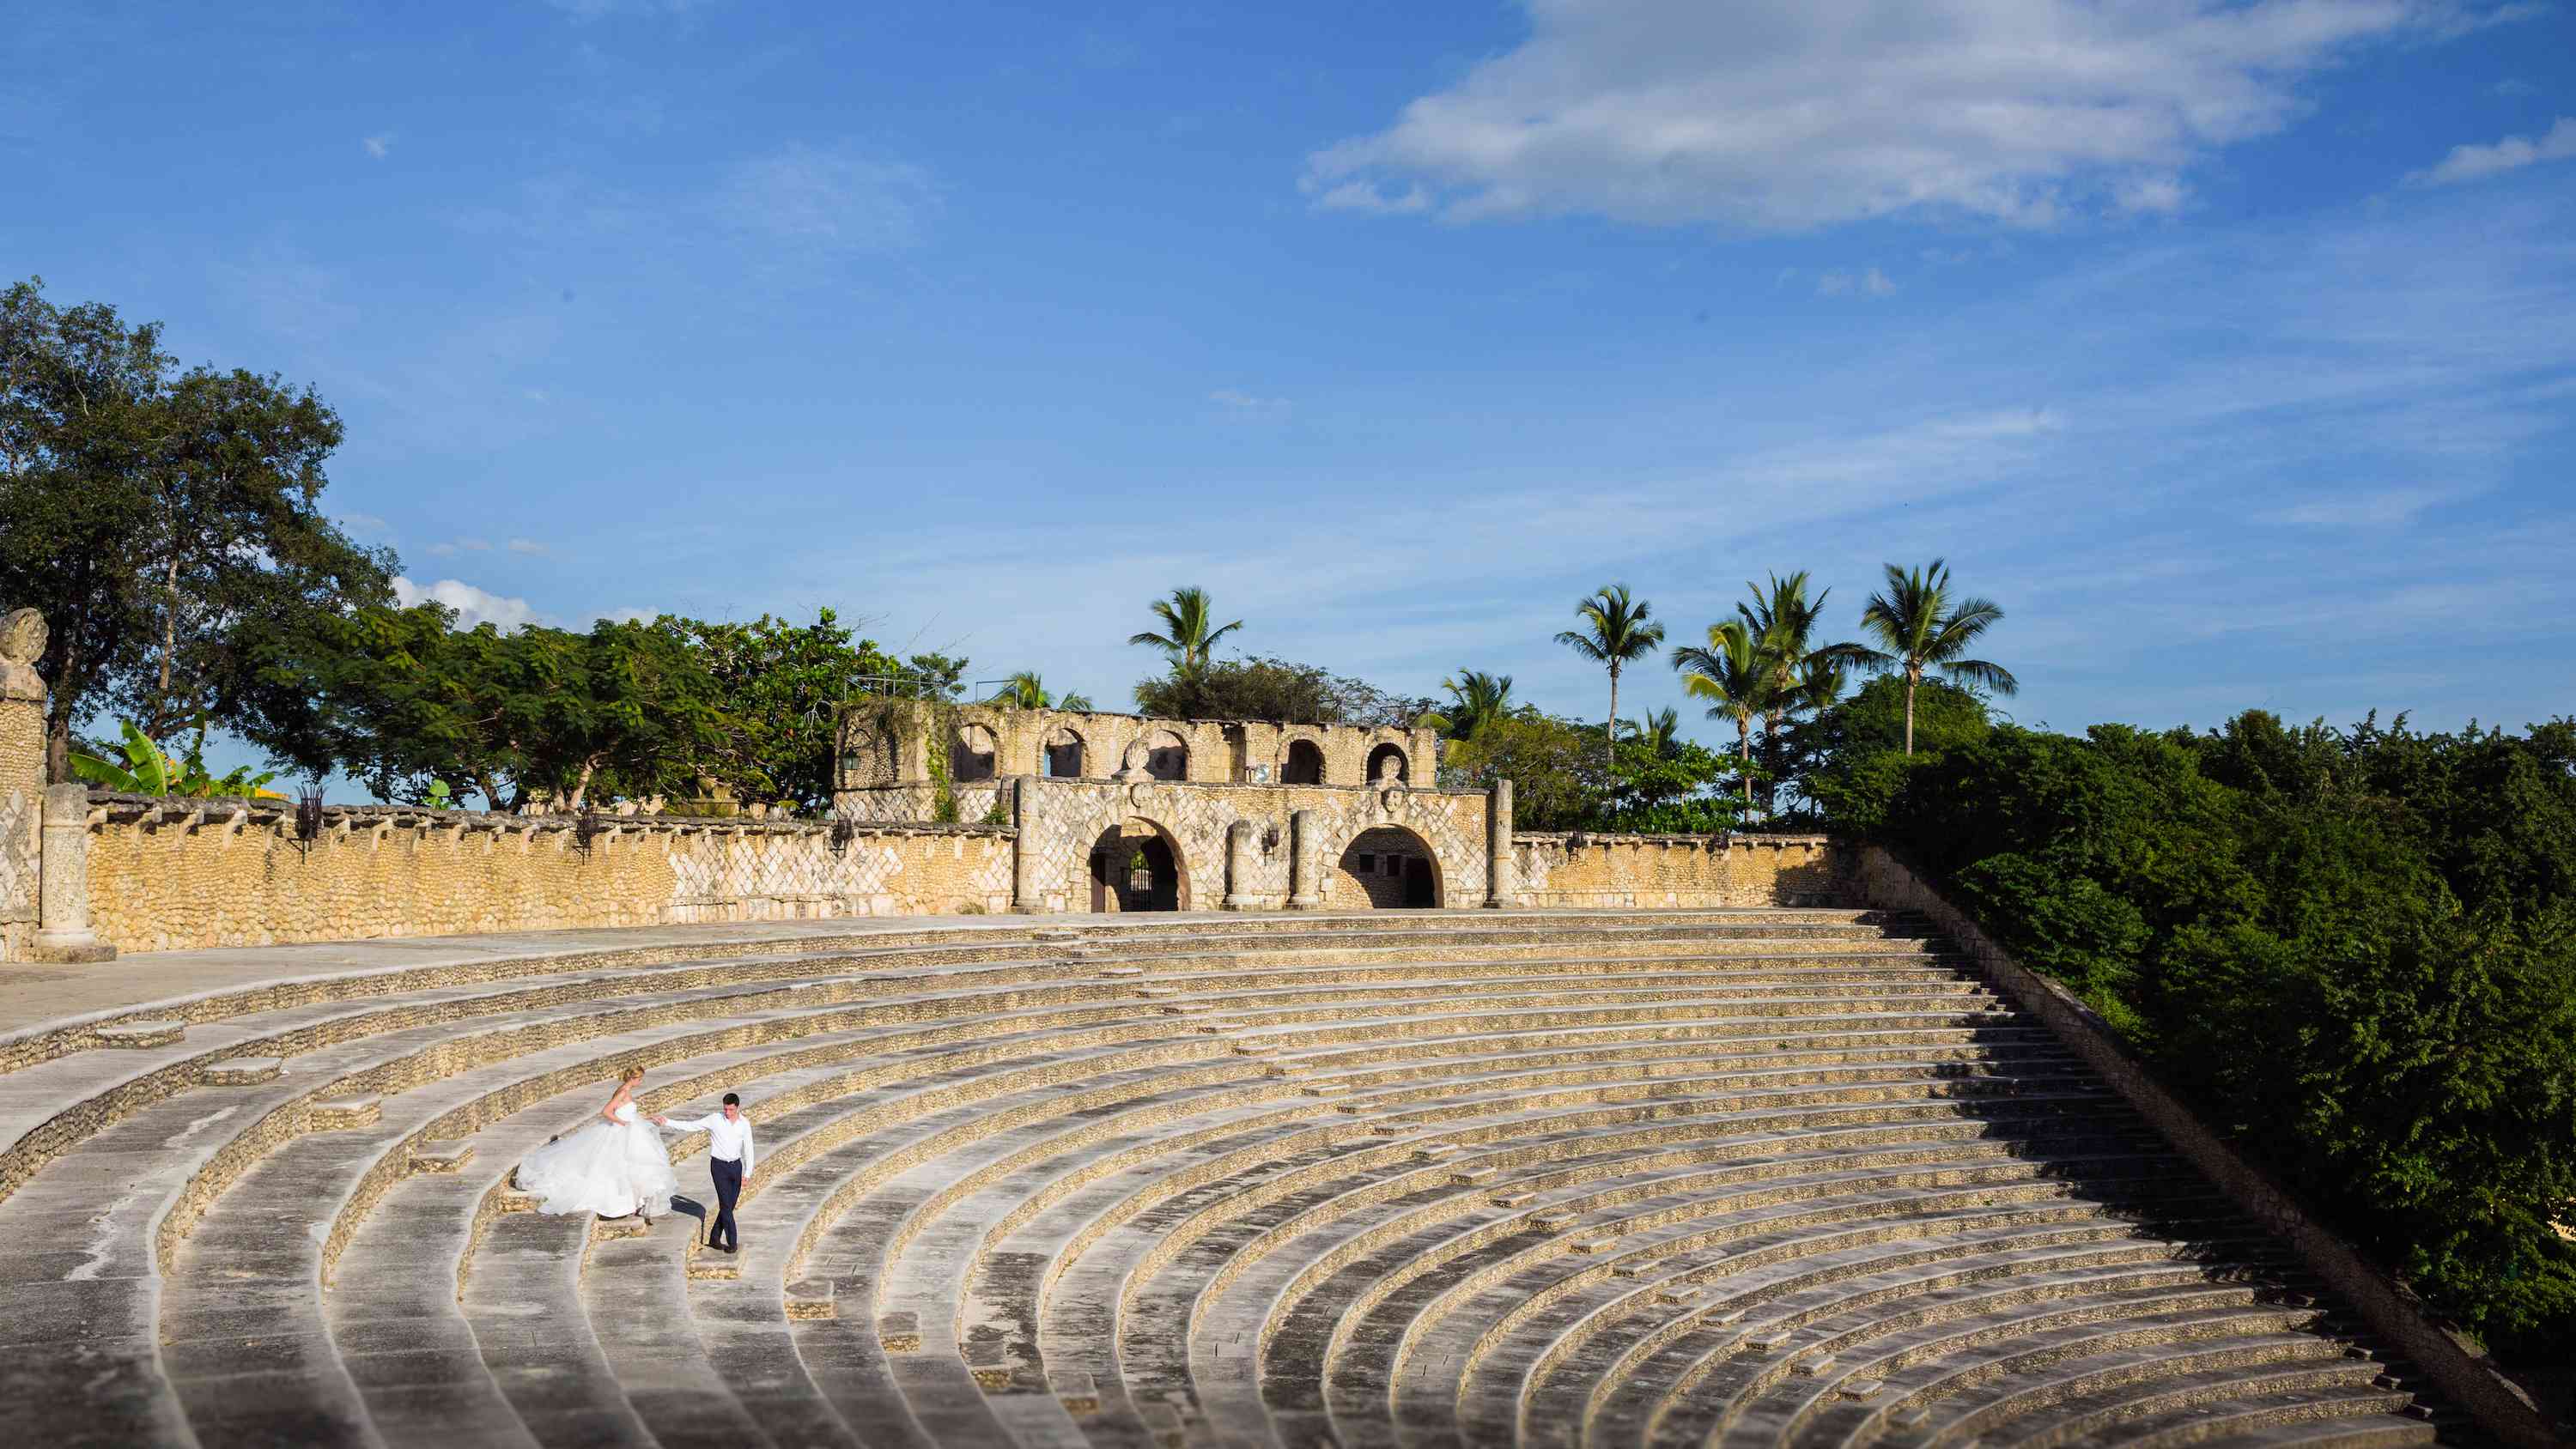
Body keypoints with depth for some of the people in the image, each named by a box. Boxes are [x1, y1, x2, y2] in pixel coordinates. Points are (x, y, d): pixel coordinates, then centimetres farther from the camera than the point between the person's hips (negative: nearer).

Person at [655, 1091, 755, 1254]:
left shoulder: (744, 1123, 0)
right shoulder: (715, 1120, -8)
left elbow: (748, 1149, 3)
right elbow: (688, 1126, -6)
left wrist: (747, 1173, -1)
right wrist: (666, 1123, -15)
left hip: (736, 1166, 3)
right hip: (719, 1166, -3)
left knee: (728, 1205, 6)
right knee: (726, 1205, -8)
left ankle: (714, 1239, 20)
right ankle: (732, 1242, -3)